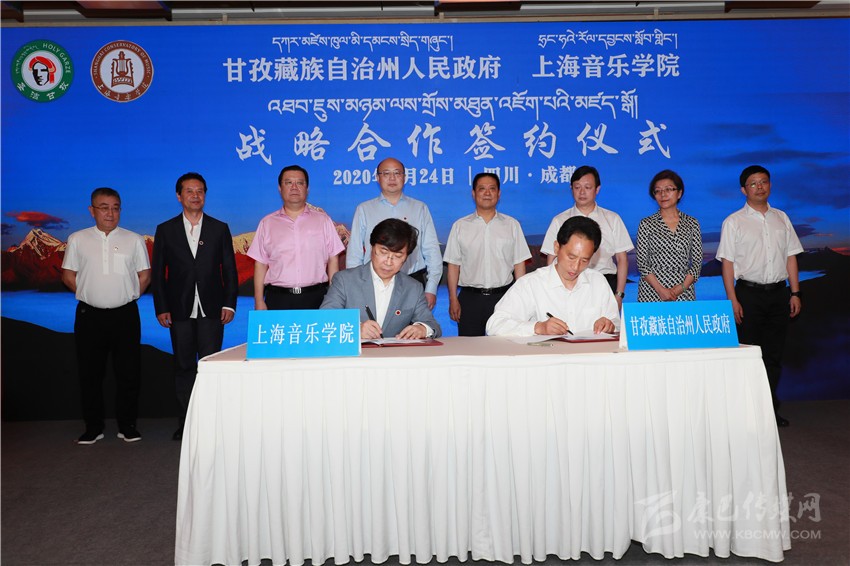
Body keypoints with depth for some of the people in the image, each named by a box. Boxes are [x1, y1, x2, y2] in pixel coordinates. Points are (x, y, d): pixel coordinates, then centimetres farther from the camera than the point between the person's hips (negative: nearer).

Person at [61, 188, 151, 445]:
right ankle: (93, 427, 18)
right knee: (90, 373, 6)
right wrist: (88, 295, 3)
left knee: (128, 372, 2)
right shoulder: (77, 239, 6)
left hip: (125, 314, 0)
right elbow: (68, 275, 10)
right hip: (89, 315, 0)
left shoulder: (134, 240, 6)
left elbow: (144, 275, 8)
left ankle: (127, 425, 15)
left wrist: (128, 297, 1)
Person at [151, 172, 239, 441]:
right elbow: (158, 273, 6)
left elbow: (230, 269, 6)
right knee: (183, 366, 6)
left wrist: (229, 304, -3)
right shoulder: (165, 230, 8)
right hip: (179, 310, 1)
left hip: (211, 309, -1)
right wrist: (161, 308, -1)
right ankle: (186, 421, 14)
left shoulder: (219, 228, 7)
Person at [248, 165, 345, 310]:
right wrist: (259, 302, 0)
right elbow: (260, 264, 7)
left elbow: (333, 261, 5)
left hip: (316, 298, 0)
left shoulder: (323, 220, 8)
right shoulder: (267, 223, 10)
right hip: (278, 299, 0)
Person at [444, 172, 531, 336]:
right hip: (470, 298, 0)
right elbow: (453, 265, 4)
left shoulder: (512, 225, 9)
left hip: (503, 297, 0)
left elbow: (519, 265, 7)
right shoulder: (460, 226, 7)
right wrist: (453, 300, -3)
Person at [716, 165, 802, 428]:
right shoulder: (734, 222, -1)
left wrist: (795, 292, 5)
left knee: (774, 354, 9)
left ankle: (770, 408, 19)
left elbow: (790, 256, 12)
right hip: (749, 293, -4)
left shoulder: (781, 218, 12)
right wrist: (733, 300, -12)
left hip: (779, 292, 4)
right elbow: (727, 262, -6)